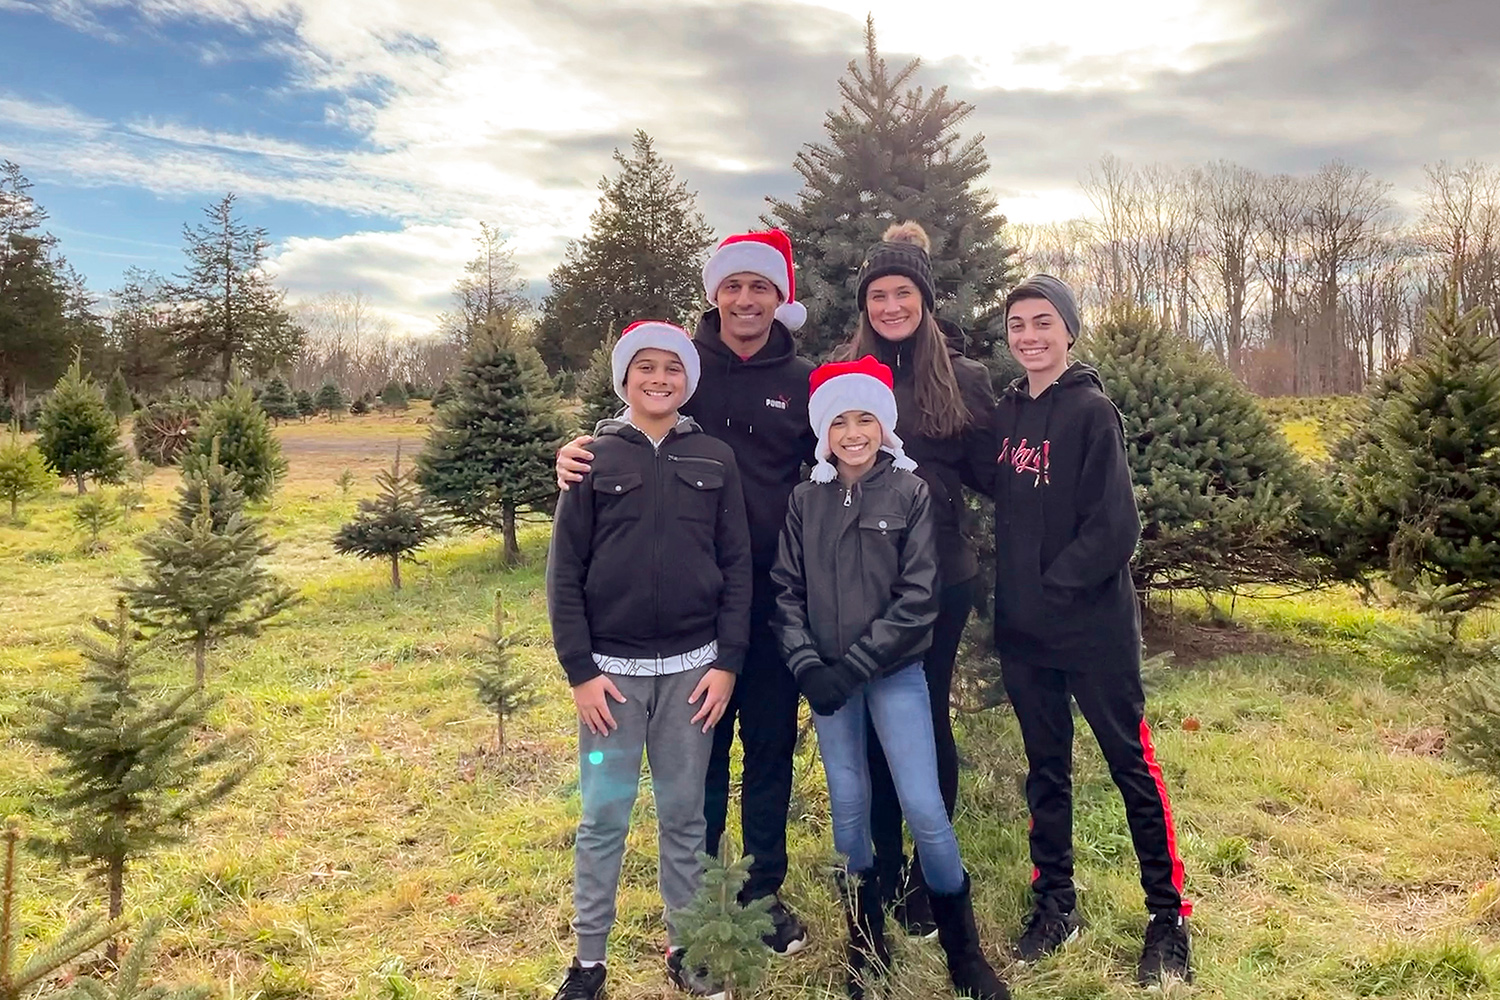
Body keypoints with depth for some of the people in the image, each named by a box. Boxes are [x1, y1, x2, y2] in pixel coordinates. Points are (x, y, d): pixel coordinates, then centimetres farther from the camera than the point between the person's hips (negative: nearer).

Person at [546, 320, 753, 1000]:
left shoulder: (715, 460, 4)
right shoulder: (595, 459, 0)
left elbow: (737, 567, 4)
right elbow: (565, 572, -1)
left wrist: (727, 663, -2)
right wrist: (579, 670, -7)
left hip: (692, 667, 1)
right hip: (612, 669, -1)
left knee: (684, 814, 12)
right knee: (604, 816, 6)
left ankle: (683, 946, 28)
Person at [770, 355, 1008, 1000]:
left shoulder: (910, 493, -4)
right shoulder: (805, 500, 3)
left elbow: (918, 598, -9)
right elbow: (786, 590, 3)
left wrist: (852, 666, -14)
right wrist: (807, 664, -12)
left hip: (894, 673, -2)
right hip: (827, 677, 2)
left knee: (923, 806, -4)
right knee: (848, 805, 9)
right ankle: (866, 947, 28)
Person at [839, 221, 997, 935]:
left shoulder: (964, 378, 2)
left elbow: (989, 474, 2)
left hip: (939, 576, -1)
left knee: (927, 716, 9)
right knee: (871, 721, 10)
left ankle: (929, 875, 26)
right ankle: (883, 868, 29)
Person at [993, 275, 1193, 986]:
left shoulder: (1092, 412, -8)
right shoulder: (1005, 414, 8)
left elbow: (1115, 529, -14)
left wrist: (1054, 588, -15)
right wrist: (1011, 595, 3)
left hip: (1094, 626, -5)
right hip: (1022, 632, 5)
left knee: (1132, 766, 4)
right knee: (1045, 769, 15)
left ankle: (1168, 917, 20)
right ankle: (1055, 904, 29)